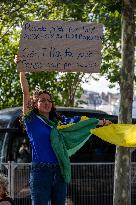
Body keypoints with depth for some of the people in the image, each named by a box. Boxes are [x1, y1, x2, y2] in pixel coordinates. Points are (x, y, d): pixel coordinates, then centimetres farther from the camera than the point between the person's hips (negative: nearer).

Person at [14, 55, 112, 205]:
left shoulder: (58, 122, 16)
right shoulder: (32, 120, 2)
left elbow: (78, 121, 27)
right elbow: (26, 92, -4)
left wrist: (101, 122, 35)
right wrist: (21, 69, -10)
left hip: (59, 172, 6)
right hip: (41, 171, -6)